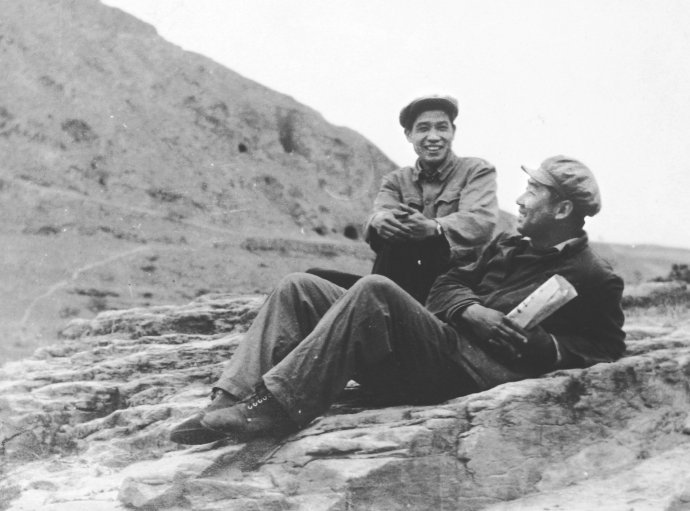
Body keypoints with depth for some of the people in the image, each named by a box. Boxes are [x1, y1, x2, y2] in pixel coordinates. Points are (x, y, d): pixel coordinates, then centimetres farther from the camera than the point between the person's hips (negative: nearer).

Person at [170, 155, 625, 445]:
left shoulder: (595, 280, 6)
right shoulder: (510, 247, 27)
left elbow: (606, 353, 2)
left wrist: (541, 344, -12)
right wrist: (469, 309, -1)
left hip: (472, 369, -8)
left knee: (375, 289, -34)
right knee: (300, 289, -4)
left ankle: (273, 408, -38)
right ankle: (232, 401, -19)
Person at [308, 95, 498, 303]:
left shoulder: (478, 171, 8)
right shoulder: (397, 180, 19)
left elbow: (481, 222, -13)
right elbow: (379, 213, -3)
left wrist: (433, 227, -34)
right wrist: (380, 221, -30)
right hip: (405, 283, 4)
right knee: (314, 277, -15)